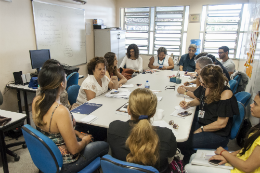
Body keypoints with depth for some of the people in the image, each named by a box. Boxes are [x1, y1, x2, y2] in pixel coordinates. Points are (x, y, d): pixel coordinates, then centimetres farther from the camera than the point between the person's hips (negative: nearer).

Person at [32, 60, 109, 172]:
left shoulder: (36, 101, -10)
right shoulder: (61, 111, -35)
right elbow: (74, 149, -25)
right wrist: (85, 140, -4)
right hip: (63, 164, -7)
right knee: (104, 146, 13)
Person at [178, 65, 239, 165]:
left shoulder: (226, 94, -21)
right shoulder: (205, 87, -1)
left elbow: (221, 124, -19)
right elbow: (199, 99, 21)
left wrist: (201, 130, -13)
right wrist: (188, 103, 1)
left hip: (218, 135, -7)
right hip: (201, 123, 8)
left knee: (181, 142, -21)